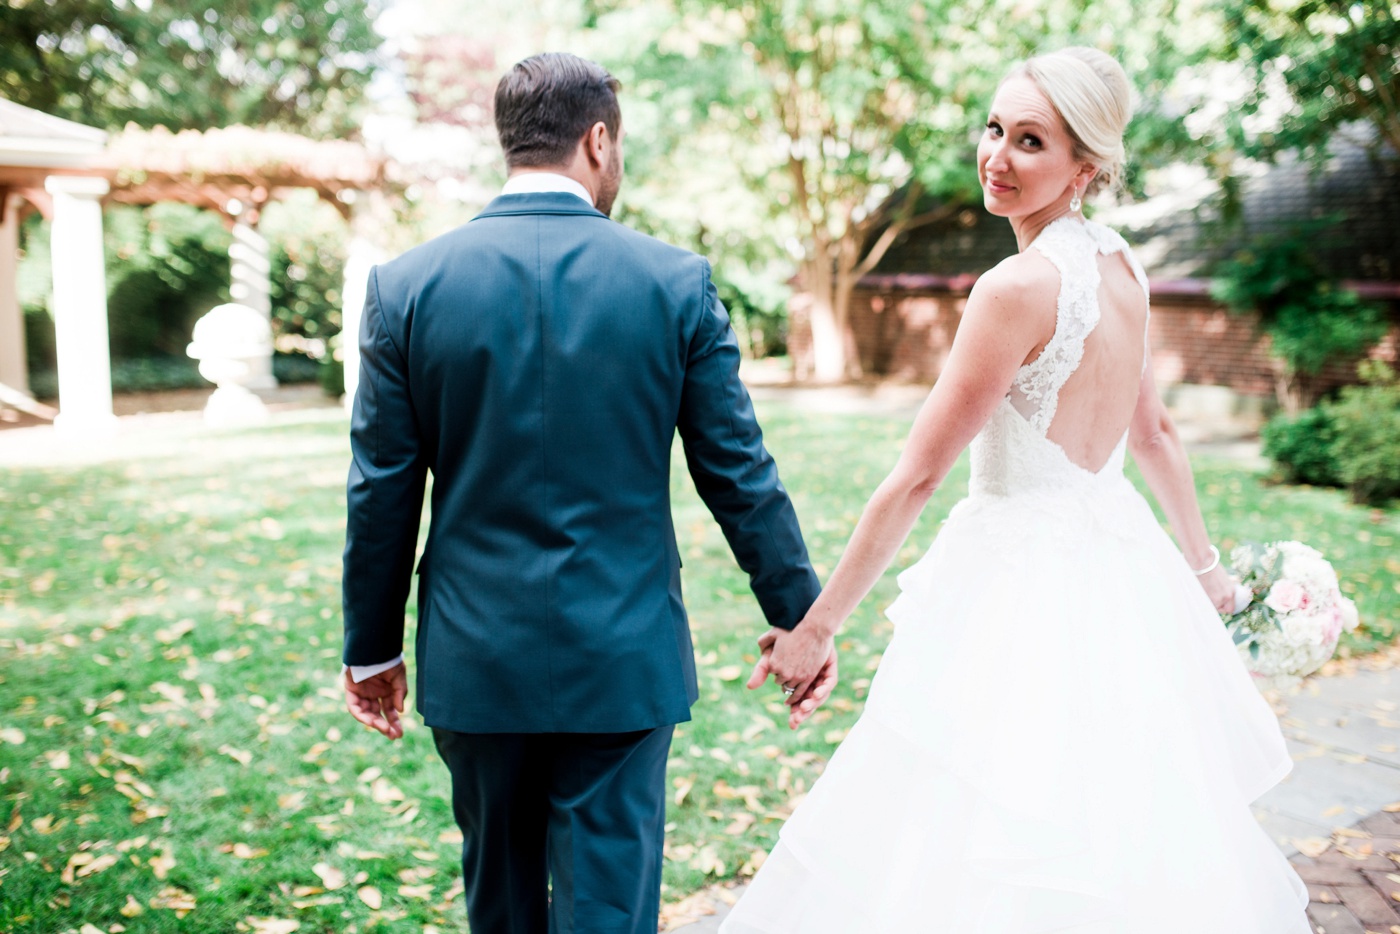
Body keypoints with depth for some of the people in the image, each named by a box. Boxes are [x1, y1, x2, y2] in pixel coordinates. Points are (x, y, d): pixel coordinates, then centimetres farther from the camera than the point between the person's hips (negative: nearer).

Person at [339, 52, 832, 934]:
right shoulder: (677, 281, -7)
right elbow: (741, 475, -4)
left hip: (474, 661, 2)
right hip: (622, 660, -1)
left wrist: (372, 646, 10)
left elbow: (382, 490, -2)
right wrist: (799, 614, 9)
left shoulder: (407, 283, -4)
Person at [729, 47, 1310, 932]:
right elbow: (1154, 432, 18)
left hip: (1024, 585, -9)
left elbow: (916, 477, -18)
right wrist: (1204, 563, 30)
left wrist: (818, 623, -10)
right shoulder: (1119, 262, 6)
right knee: (1118, 834, 22)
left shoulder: (1022, 286, -20)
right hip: (1123, 573, 9)